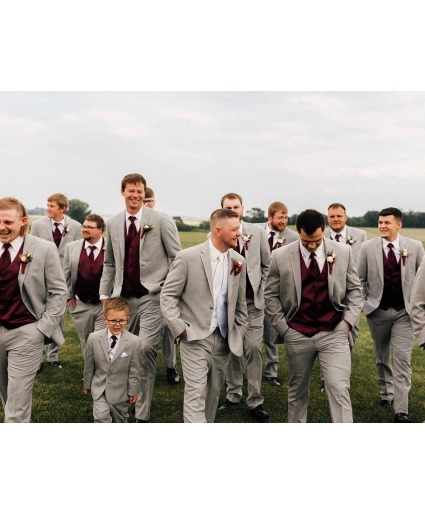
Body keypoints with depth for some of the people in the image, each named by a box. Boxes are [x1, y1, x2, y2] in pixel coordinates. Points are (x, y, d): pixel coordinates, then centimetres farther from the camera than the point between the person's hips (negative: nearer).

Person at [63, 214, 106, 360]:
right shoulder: (71, 247, 1)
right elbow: (66, 275, 7)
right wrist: (69, 296, 5)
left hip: (105, 305, -3)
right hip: (80, 305, 3)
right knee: (85, 342, 14)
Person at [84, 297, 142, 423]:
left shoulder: (134, 342, -18)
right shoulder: (93, 338, -13)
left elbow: (134, 370, -9)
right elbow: (89, 365, 1)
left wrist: (134, 391, -2)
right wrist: (87, 384, 11)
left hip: (120, 390, 0)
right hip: (99, 389, 0)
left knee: (119, 420, 16)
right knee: (101, 418, -15)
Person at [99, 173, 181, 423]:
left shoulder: (161, 220, -3)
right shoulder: (114, 223, 11)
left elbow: (177, 258, -1)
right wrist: (104, 294, 13)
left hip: (152, 297, -4)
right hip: (123, 298, 5)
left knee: (146, 350, -13)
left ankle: (142, 415, -2)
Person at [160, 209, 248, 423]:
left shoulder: (238, 261, 5)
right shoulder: (188, 257, -10)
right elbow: (167, 295, -6)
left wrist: (239, 332, 11)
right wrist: (180, 329, -10)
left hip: (224, 339, 5)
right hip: (195, 339, -5)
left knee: (213, 393, 14)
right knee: (196, 395, -7)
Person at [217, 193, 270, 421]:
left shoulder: (257, 232, 2)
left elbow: (267, 263, 9)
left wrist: (260, 287, 4)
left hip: (252, 300, 0)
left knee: (253, 347, -3)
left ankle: (255, 400, 6)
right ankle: (233, 394, 24)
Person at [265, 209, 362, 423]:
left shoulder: (343, 252, -2)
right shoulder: (280, 256, -6)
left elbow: (355, 289, 7)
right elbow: (271, 295, 2)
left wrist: (349, 320, -3)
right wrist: (283, 327, -2)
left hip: (334, 333, 0)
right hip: (297, 335, 1)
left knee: (339, 390, -8)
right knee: (297, 389, 14)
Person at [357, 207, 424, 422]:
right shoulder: (368, 247, -5)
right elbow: (360, 279, 4)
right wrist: (362, 303, 0)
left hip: (404, 312, -1)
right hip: (377, 311, 1)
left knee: (402, 360, -6)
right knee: (382, 357, 16)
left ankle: (401, 411, -3)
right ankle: (386, 392, 39)